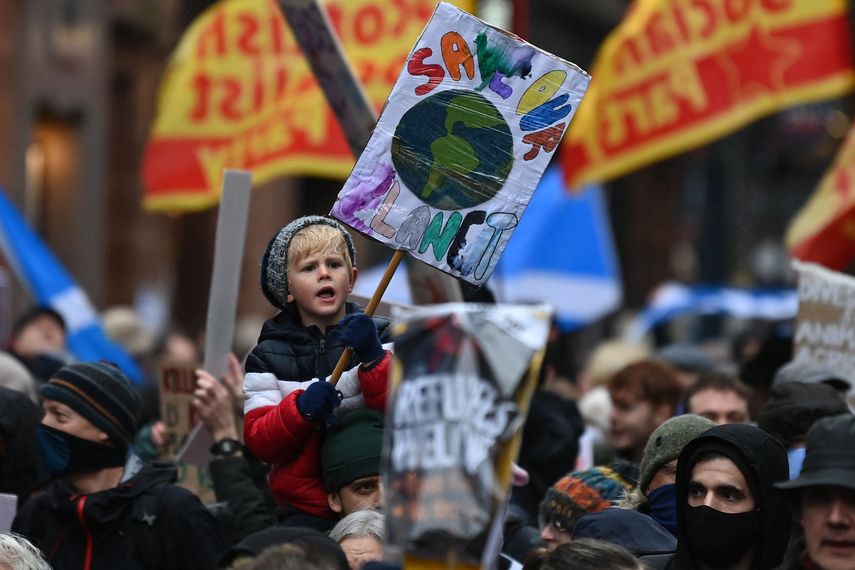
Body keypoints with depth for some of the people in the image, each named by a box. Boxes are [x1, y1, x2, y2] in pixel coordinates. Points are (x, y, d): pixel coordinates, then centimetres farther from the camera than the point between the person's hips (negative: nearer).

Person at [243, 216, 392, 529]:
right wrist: (301, 407, -18)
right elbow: (258, 442, 0)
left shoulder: (379, 338, 9)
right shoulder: (269, 356, 9)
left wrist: (373, 359, -19)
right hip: (305, 512, 0)